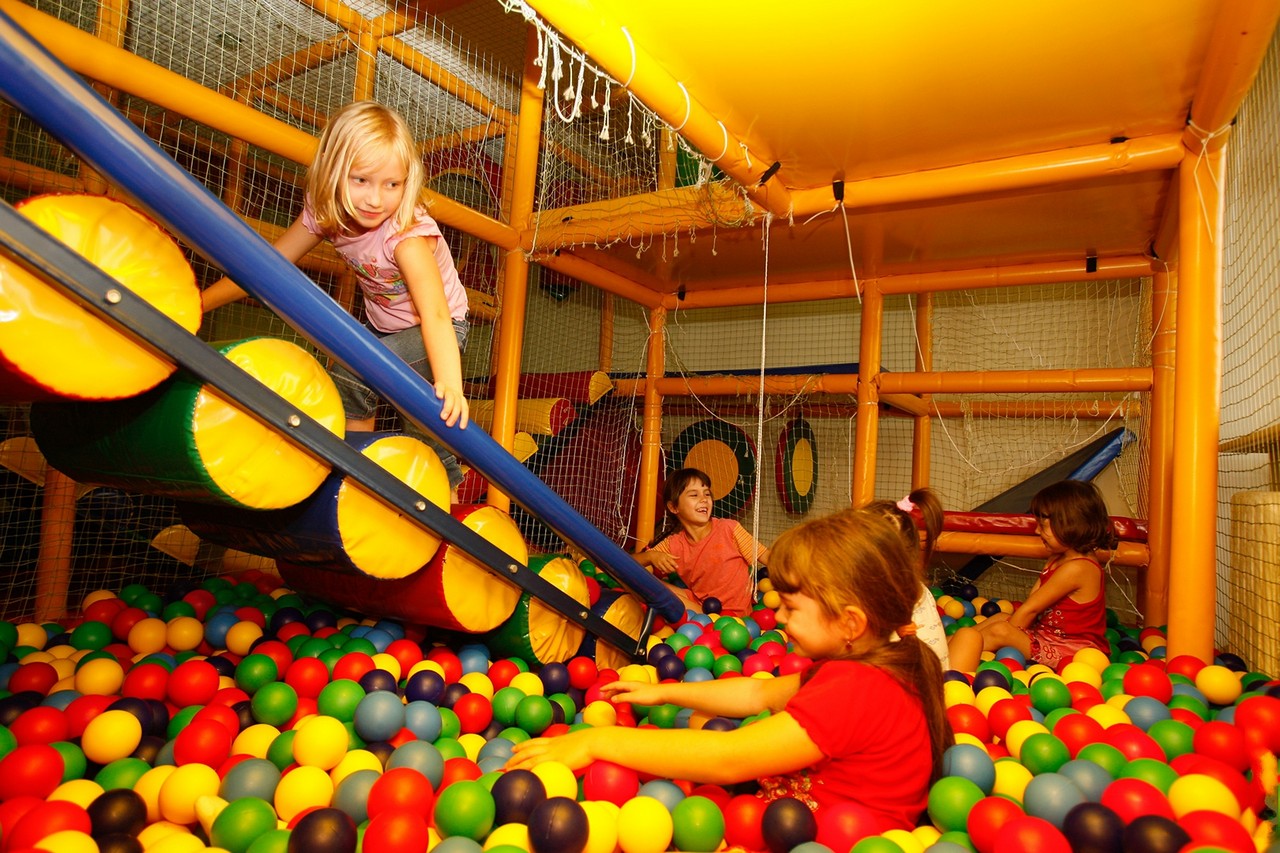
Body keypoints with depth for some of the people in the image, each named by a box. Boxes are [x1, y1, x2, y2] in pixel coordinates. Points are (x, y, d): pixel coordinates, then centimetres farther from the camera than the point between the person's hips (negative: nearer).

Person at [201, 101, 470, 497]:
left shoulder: (408, 234, -34)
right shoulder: (325, 214, -15)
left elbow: (434, 314, -45)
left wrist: (449, 385, -59)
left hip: (438, 330, -7)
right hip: (382, 326, 7)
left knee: (354, 374, -22)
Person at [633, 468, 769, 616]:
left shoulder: (729, 528, -8)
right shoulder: (673, 544, -1)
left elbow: (766, 557, -7)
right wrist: (650, 556, -21)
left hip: (734, 610, -4)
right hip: (699, 602, 4)